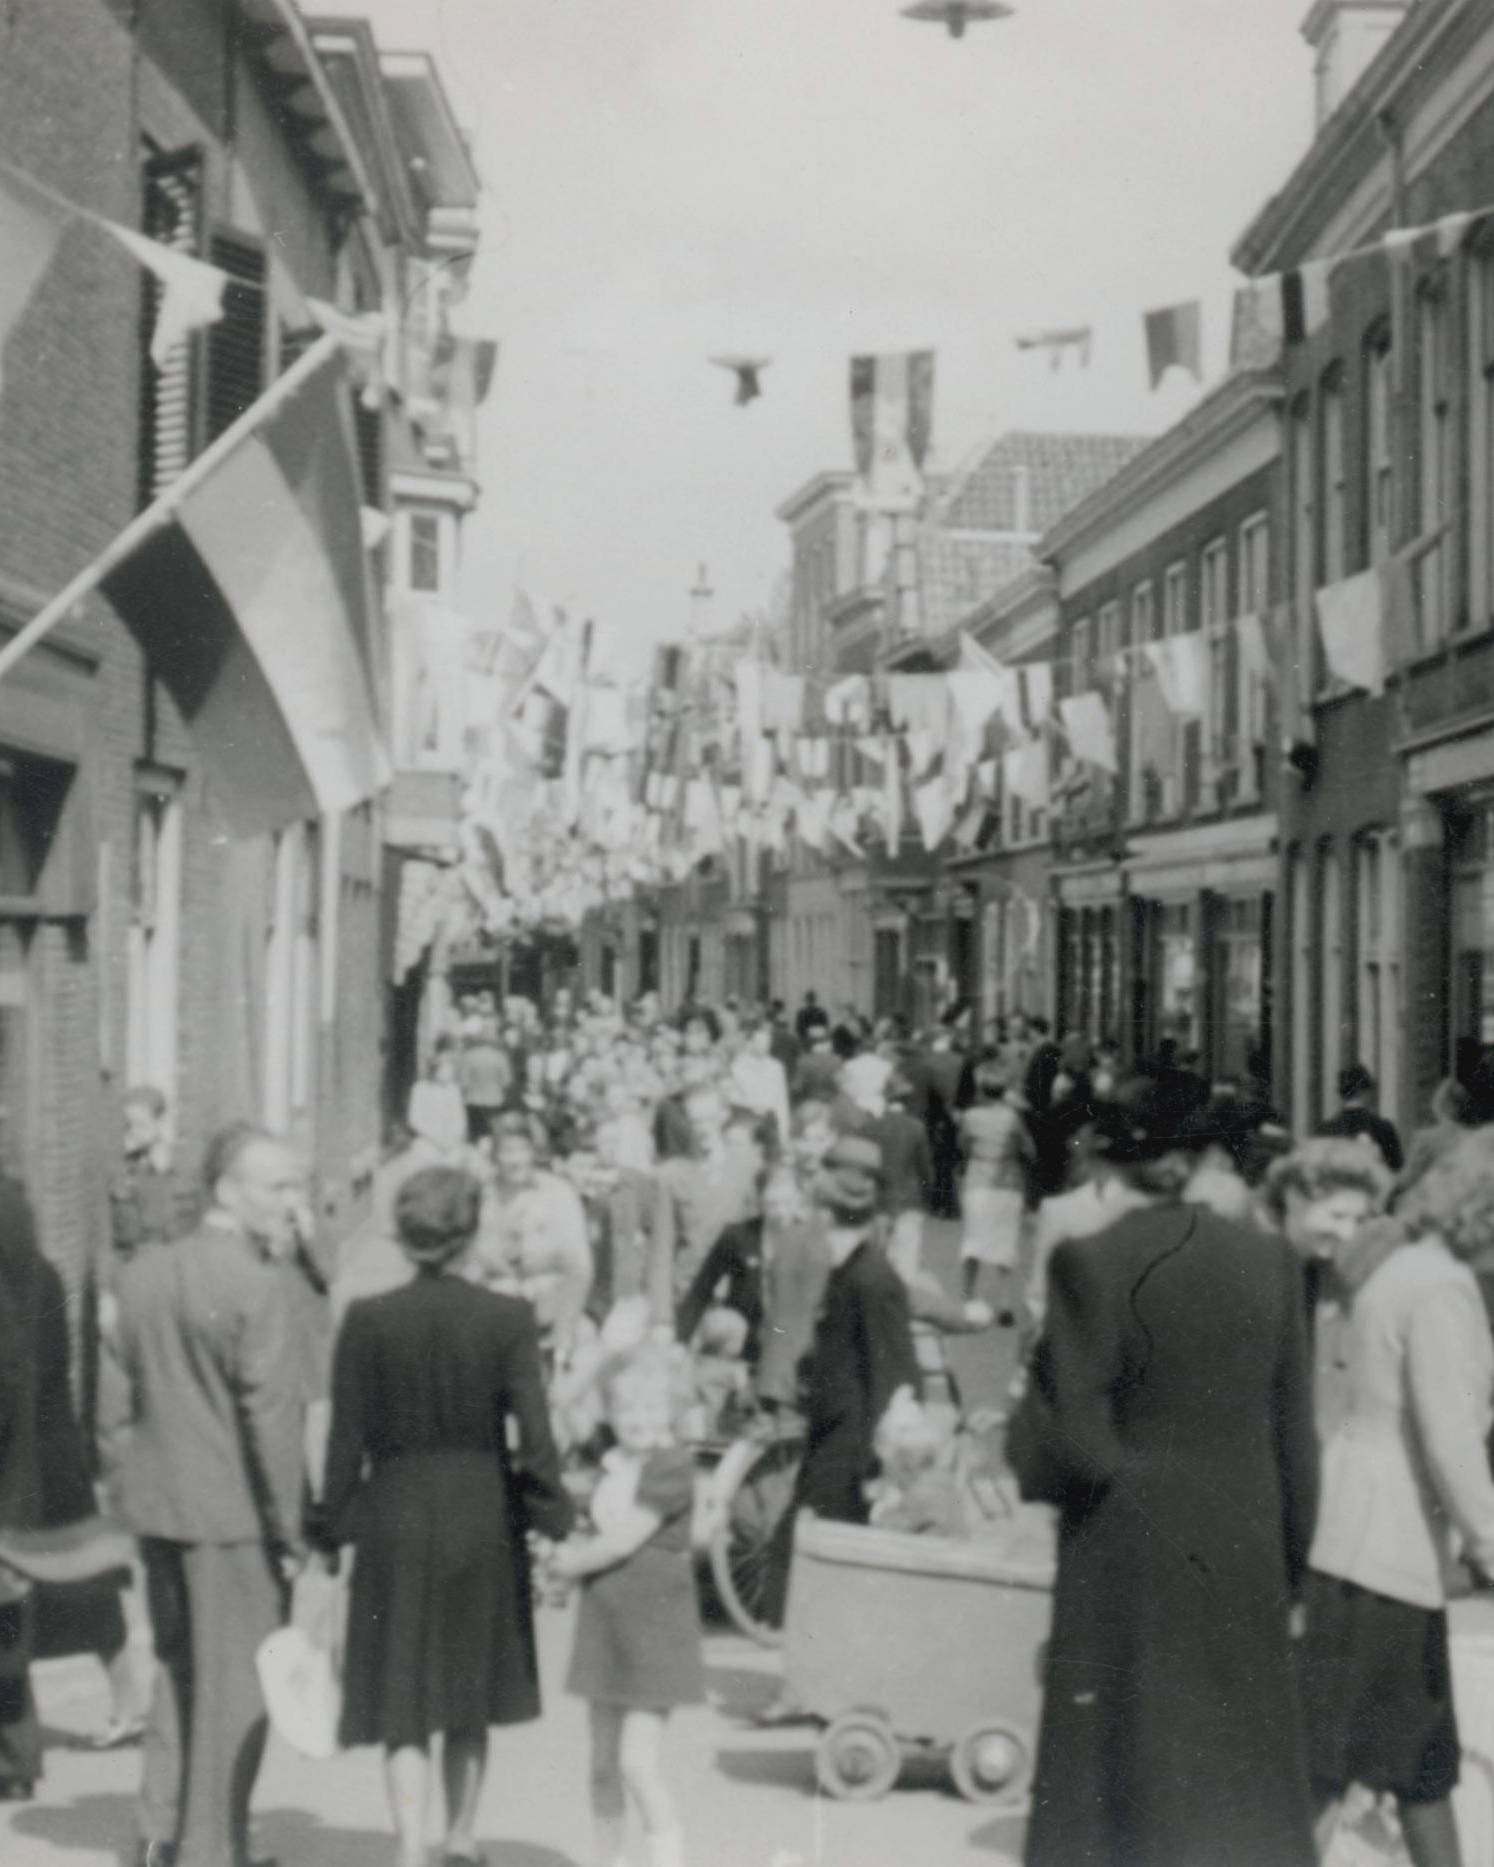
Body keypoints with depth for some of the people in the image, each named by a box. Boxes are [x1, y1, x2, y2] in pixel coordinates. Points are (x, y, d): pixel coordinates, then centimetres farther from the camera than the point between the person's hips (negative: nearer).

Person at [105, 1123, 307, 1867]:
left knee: (175, 1667, 21)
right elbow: (270, 1412, -18)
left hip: (158, 1507, 7)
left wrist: (134, 1488, 16)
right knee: (235, 1681, 5)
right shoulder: (255, 1284, -18)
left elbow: (123, 1400, 9)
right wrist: (290, 1528, -11)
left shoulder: (141, 1275, 5)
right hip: (233, 1512, -7)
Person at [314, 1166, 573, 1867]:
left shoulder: (367, 1320, -8)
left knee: (402, 1703, 5)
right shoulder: (507, 1318, -9)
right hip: (482, 1519, 1)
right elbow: (534, 1436, -9)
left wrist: (334, 1528, 5)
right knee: (470, 1688, 20)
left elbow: (347, 1440, -4)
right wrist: (553, 1521, 1)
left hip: (395, 1519, -1)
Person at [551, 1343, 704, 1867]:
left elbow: (623, 1540, -17)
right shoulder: (613, 1467, 10)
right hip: (604, 1624, 8)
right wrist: (576, 1552, -6)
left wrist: (569, 1562, -4)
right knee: (604, 1764, 13)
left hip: (655, 1627, -7)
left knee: (638, 1762, -13)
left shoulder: (672, 1466, -14)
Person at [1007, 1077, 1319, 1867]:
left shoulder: (1090, 1263, -14)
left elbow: (1078, 1445, -16)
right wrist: (1293, 1568, 15)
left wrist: (1026, 1423, 5)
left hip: (1129, 1567, -3)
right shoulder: (1269, 1260, 0)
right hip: (1247, 1560, 4)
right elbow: (1294, 1438, 5)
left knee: (1130, 1788, 9)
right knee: (1242, 1786, 16)